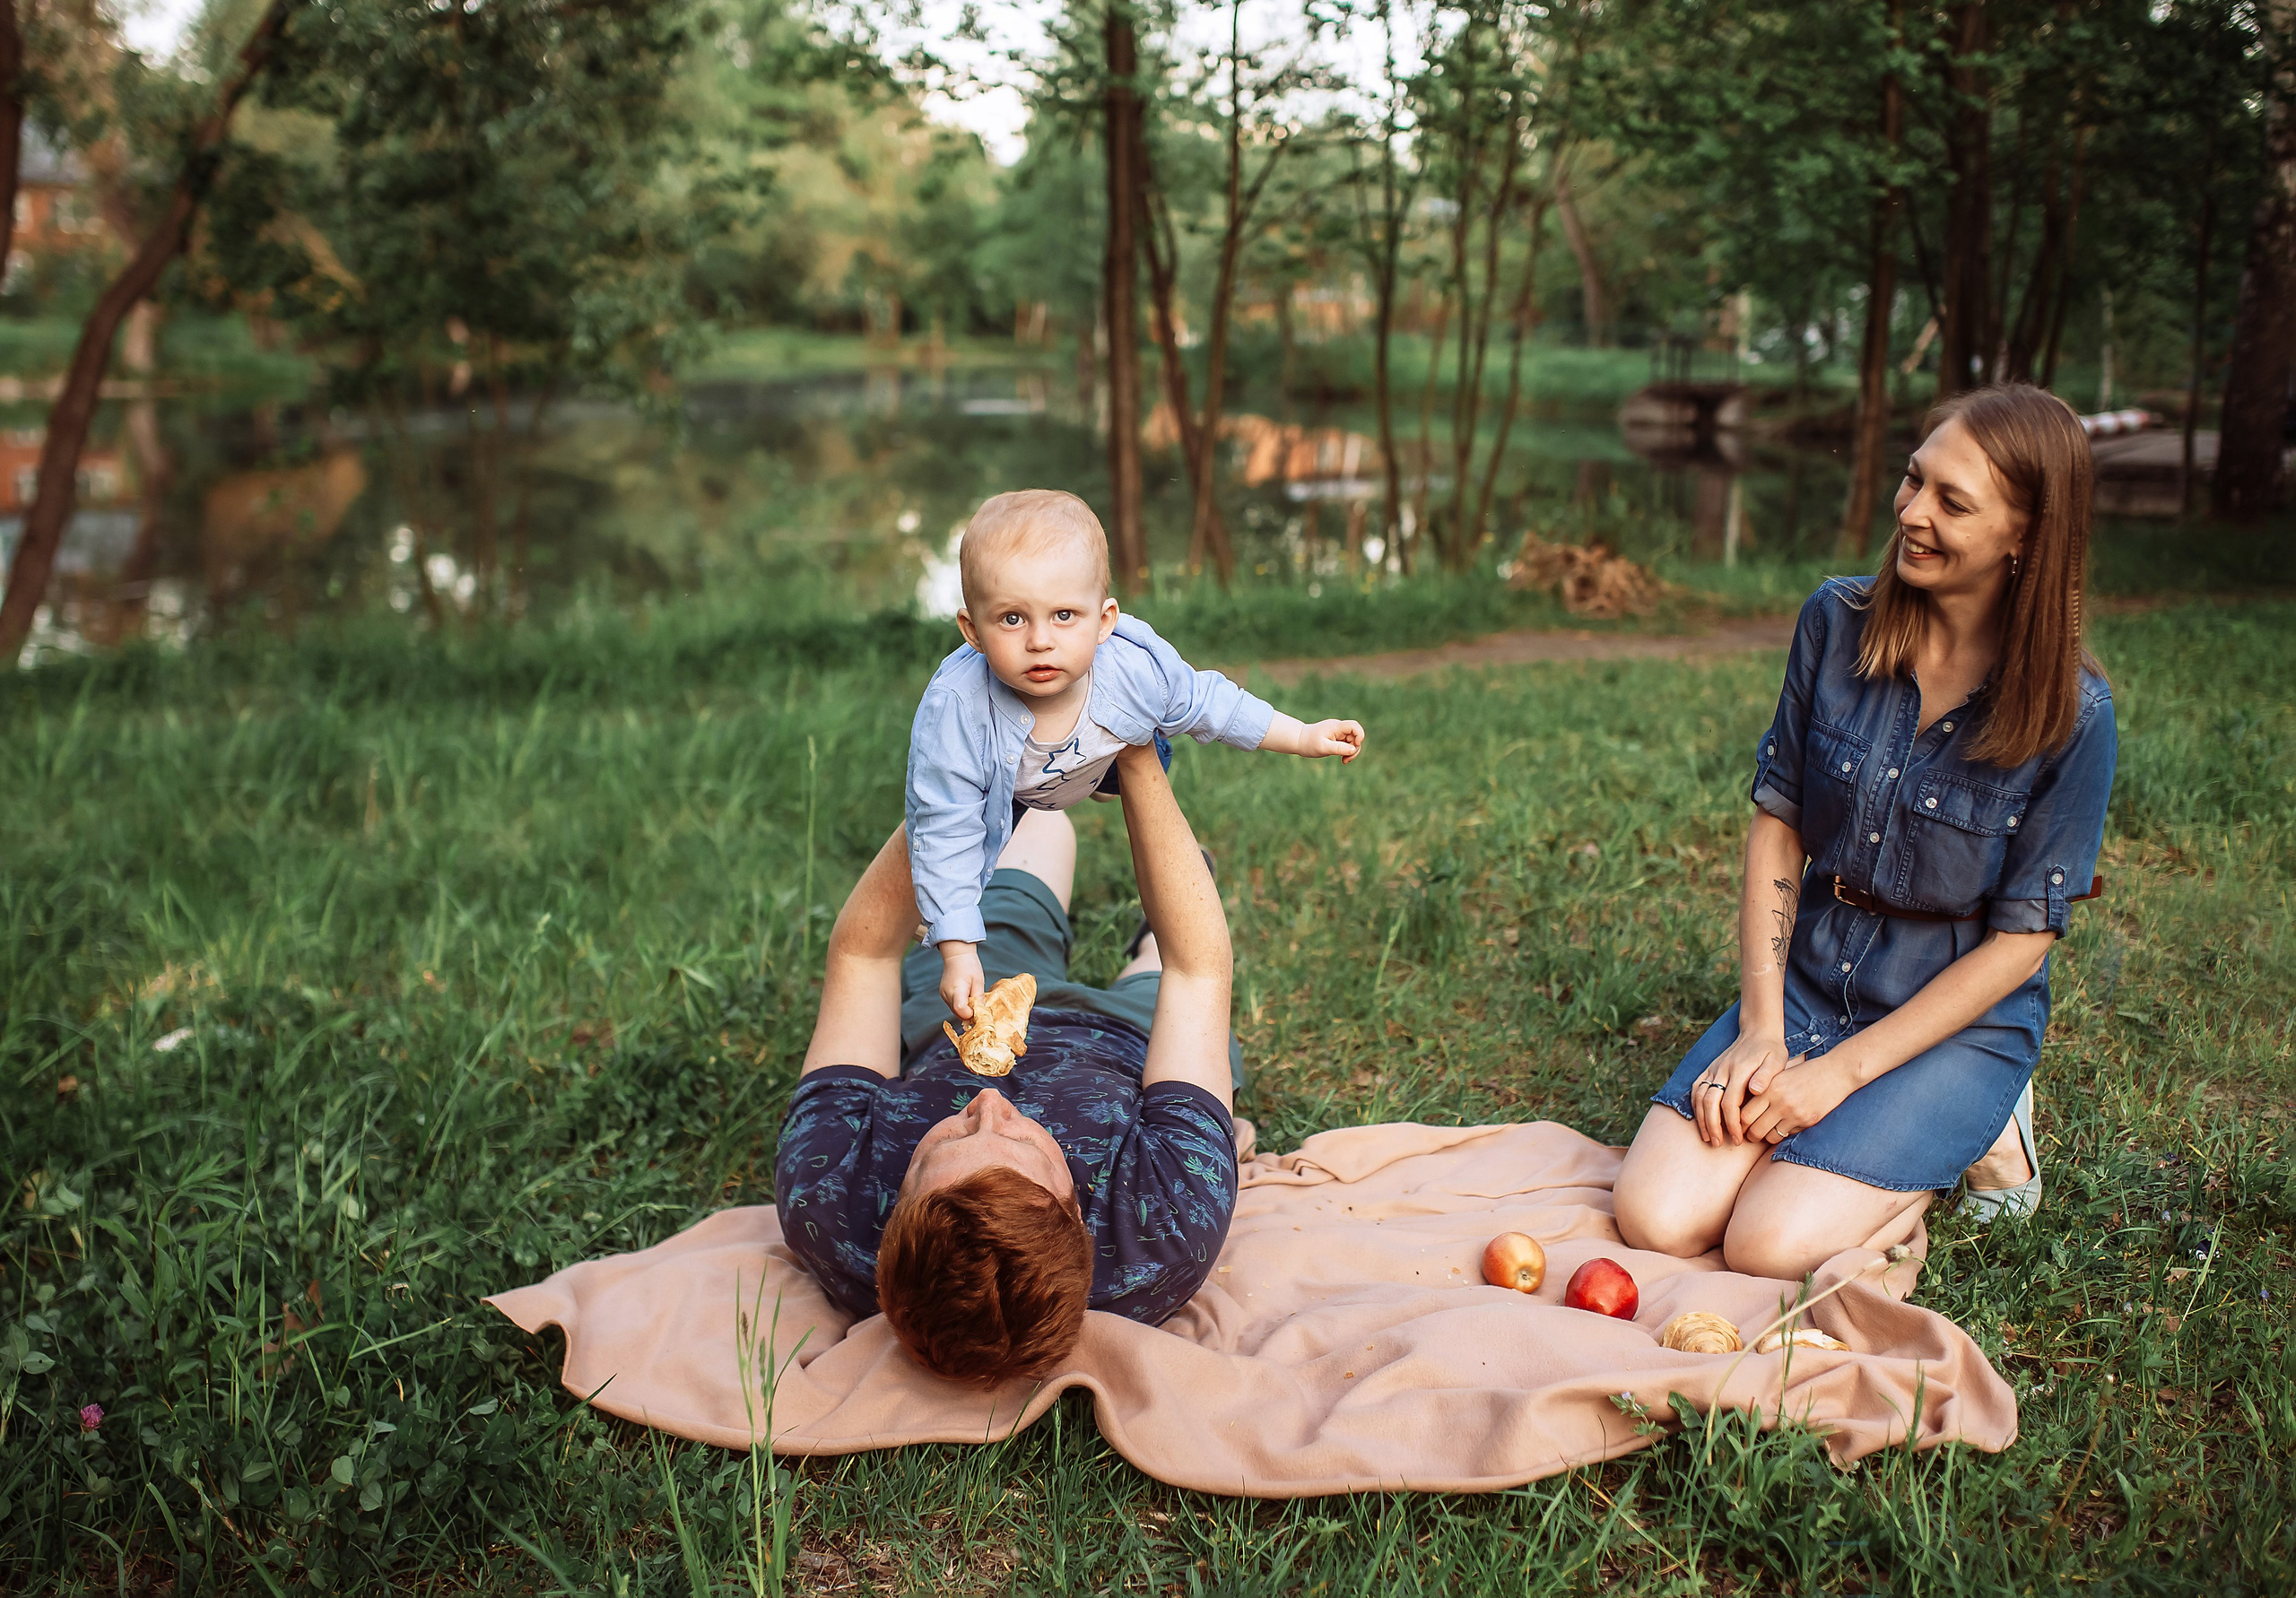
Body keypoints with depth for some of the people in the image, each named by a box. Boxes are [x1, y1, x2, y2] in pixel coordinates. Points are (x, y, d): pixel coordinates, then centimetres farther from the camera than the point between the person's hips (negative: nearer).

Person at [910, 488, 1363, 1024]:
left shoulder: (1137, 666, -41)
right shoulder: (955, 713, -49)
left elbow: (1204, 703, -17)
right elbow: (945, 835, -39)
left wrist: (1303, 738, -13)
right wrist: (957, 952, -39)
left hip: (1108, 753, 2)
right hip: (1001, 786, -2)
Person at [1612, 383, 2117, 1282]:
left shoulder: (2071, 712, -16)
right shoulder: (1838, 622, -7)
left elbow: (2022, 937, -12)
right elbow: (1778, 822, -2)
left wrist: (1841, 1073, -16)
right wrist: (1761, 1030, -10)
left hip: (1962, 1013, -3)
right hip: (1809, 978, 3)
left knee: (1771, 1244, -22)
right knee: (1657, 1222, -16)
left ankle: (1980, 1133, 6)